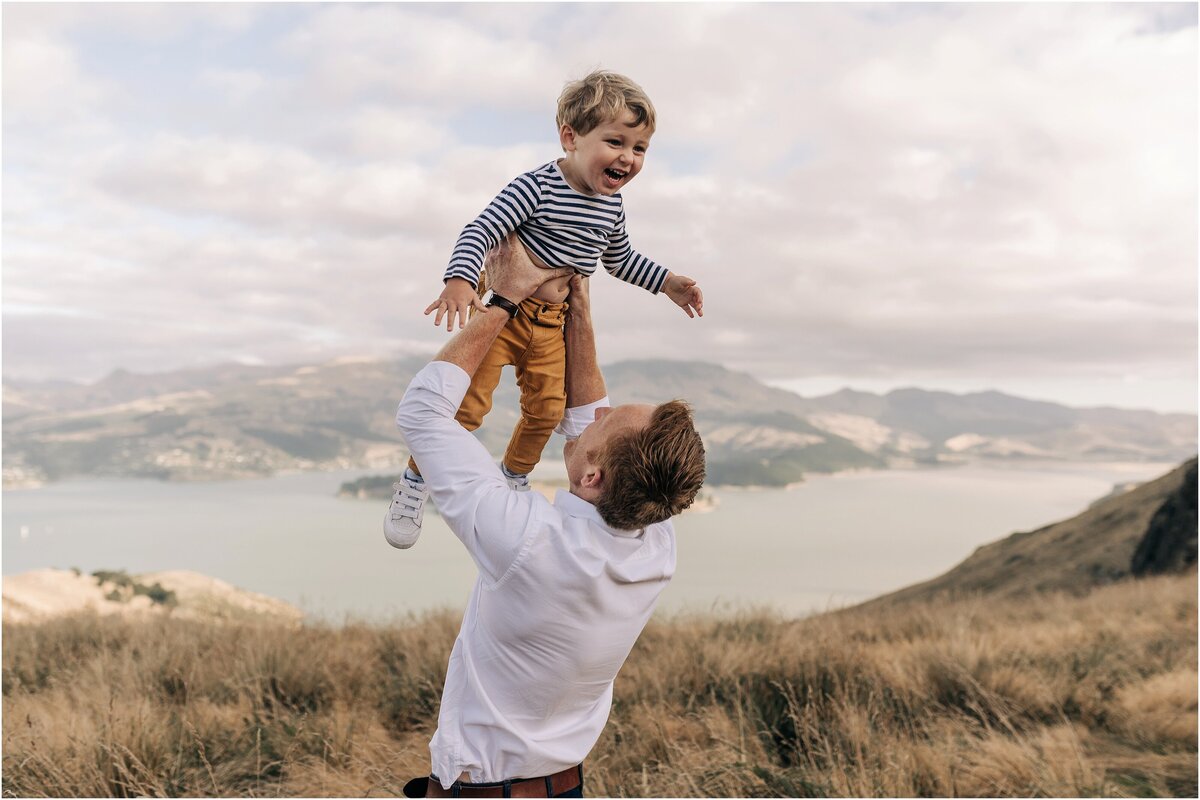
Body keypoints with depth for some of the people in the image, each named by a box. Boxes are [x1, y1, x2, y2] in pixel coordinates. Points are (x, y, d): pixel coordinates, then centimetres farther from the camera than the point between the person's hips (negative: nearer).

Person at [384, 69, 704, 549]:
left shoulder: (611, 206, 1)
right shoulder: (536, 188, -21)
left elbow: (620, 257, 20)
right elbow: (481, 231, -27)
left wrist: (666, 283, 17)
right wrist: (459, 280, -43)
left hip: (551, 322, 6)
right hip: (500, 309, -6)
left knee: (547, 410, 11)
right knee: (468, 404, -10)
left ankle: (515, 476, 38)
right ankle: (415, 482, 10)